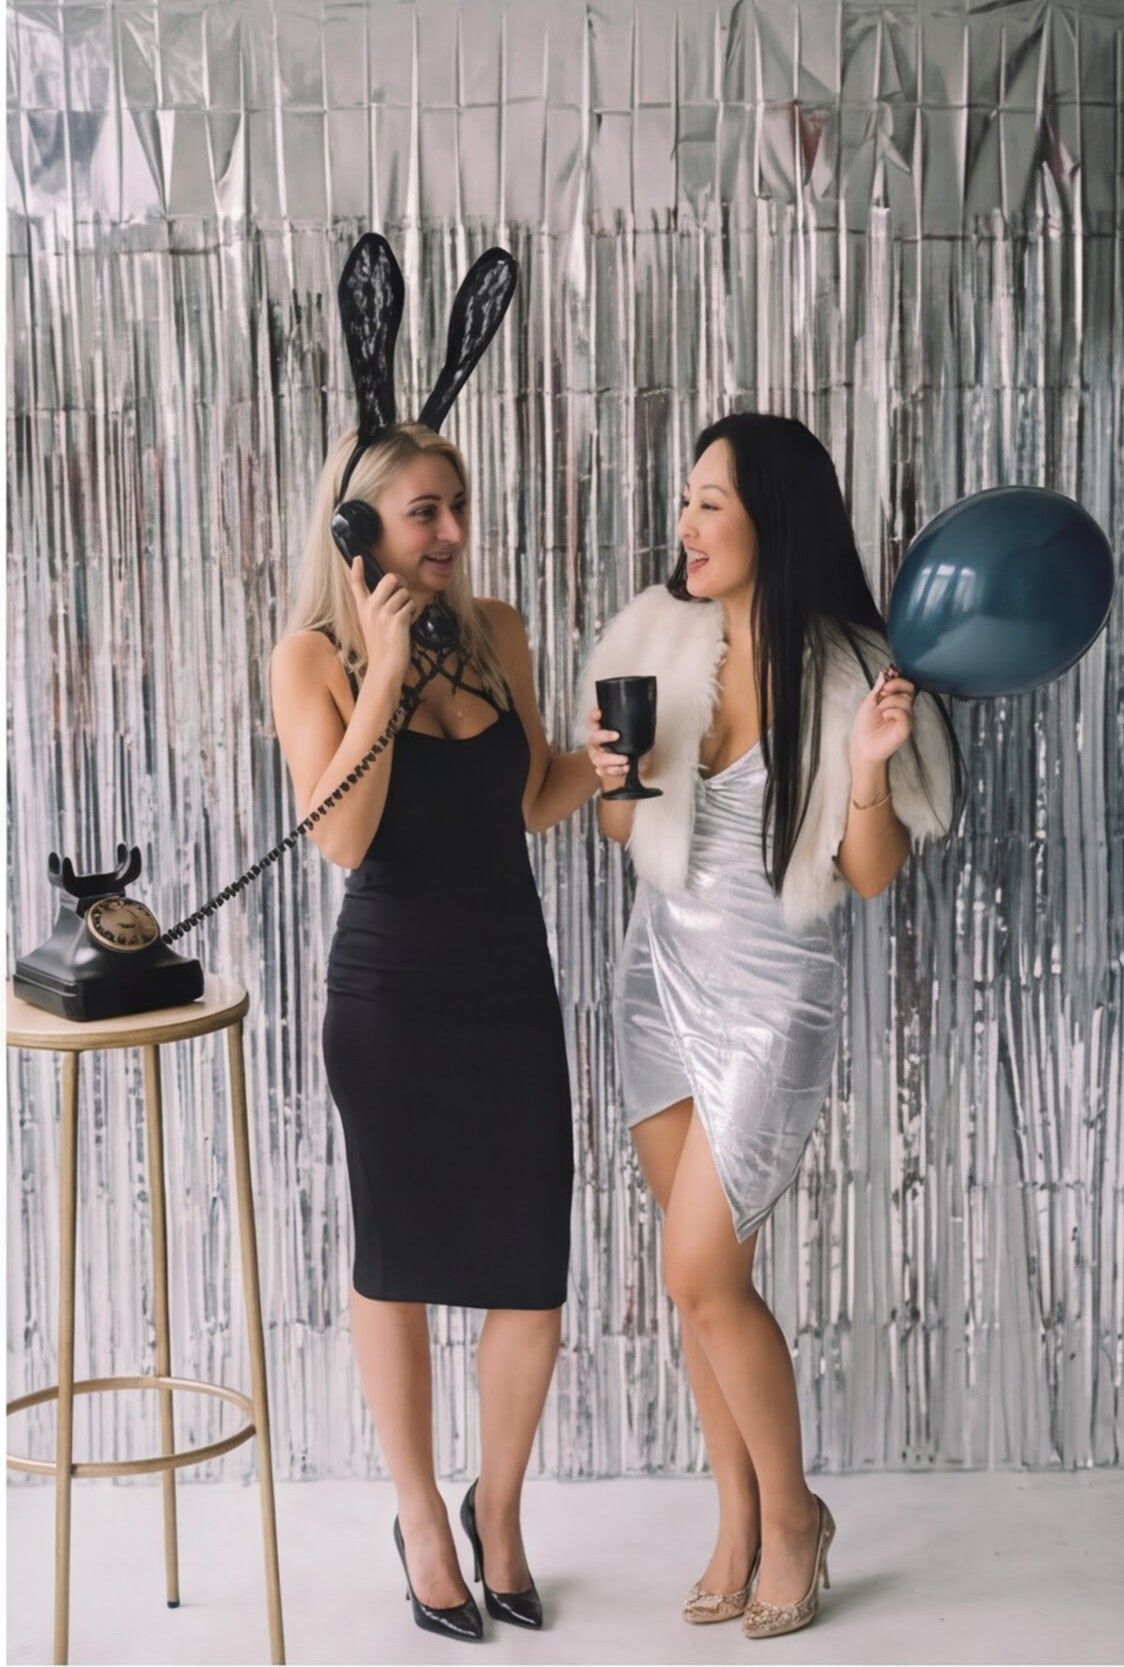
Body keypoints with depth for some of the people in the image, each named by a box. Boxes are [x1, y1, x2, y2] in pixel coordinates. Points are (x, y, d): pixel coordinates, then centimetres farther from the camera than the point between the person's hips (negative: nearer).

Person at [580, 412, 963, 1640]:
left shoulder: (845, 672, -15)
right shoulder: (658, 633, -2)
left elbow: (870, 875, -10)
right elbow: (622, 828, 8)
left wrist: (869, 764, -26)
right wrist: (608, 776, -14)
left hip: (772, 997, -5)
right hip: (661, 974, 5)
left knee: (702, 1275, -4)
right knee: (700, 1274, 11)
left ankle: (793, 1509, 19)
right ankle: (739, 1522, 27)